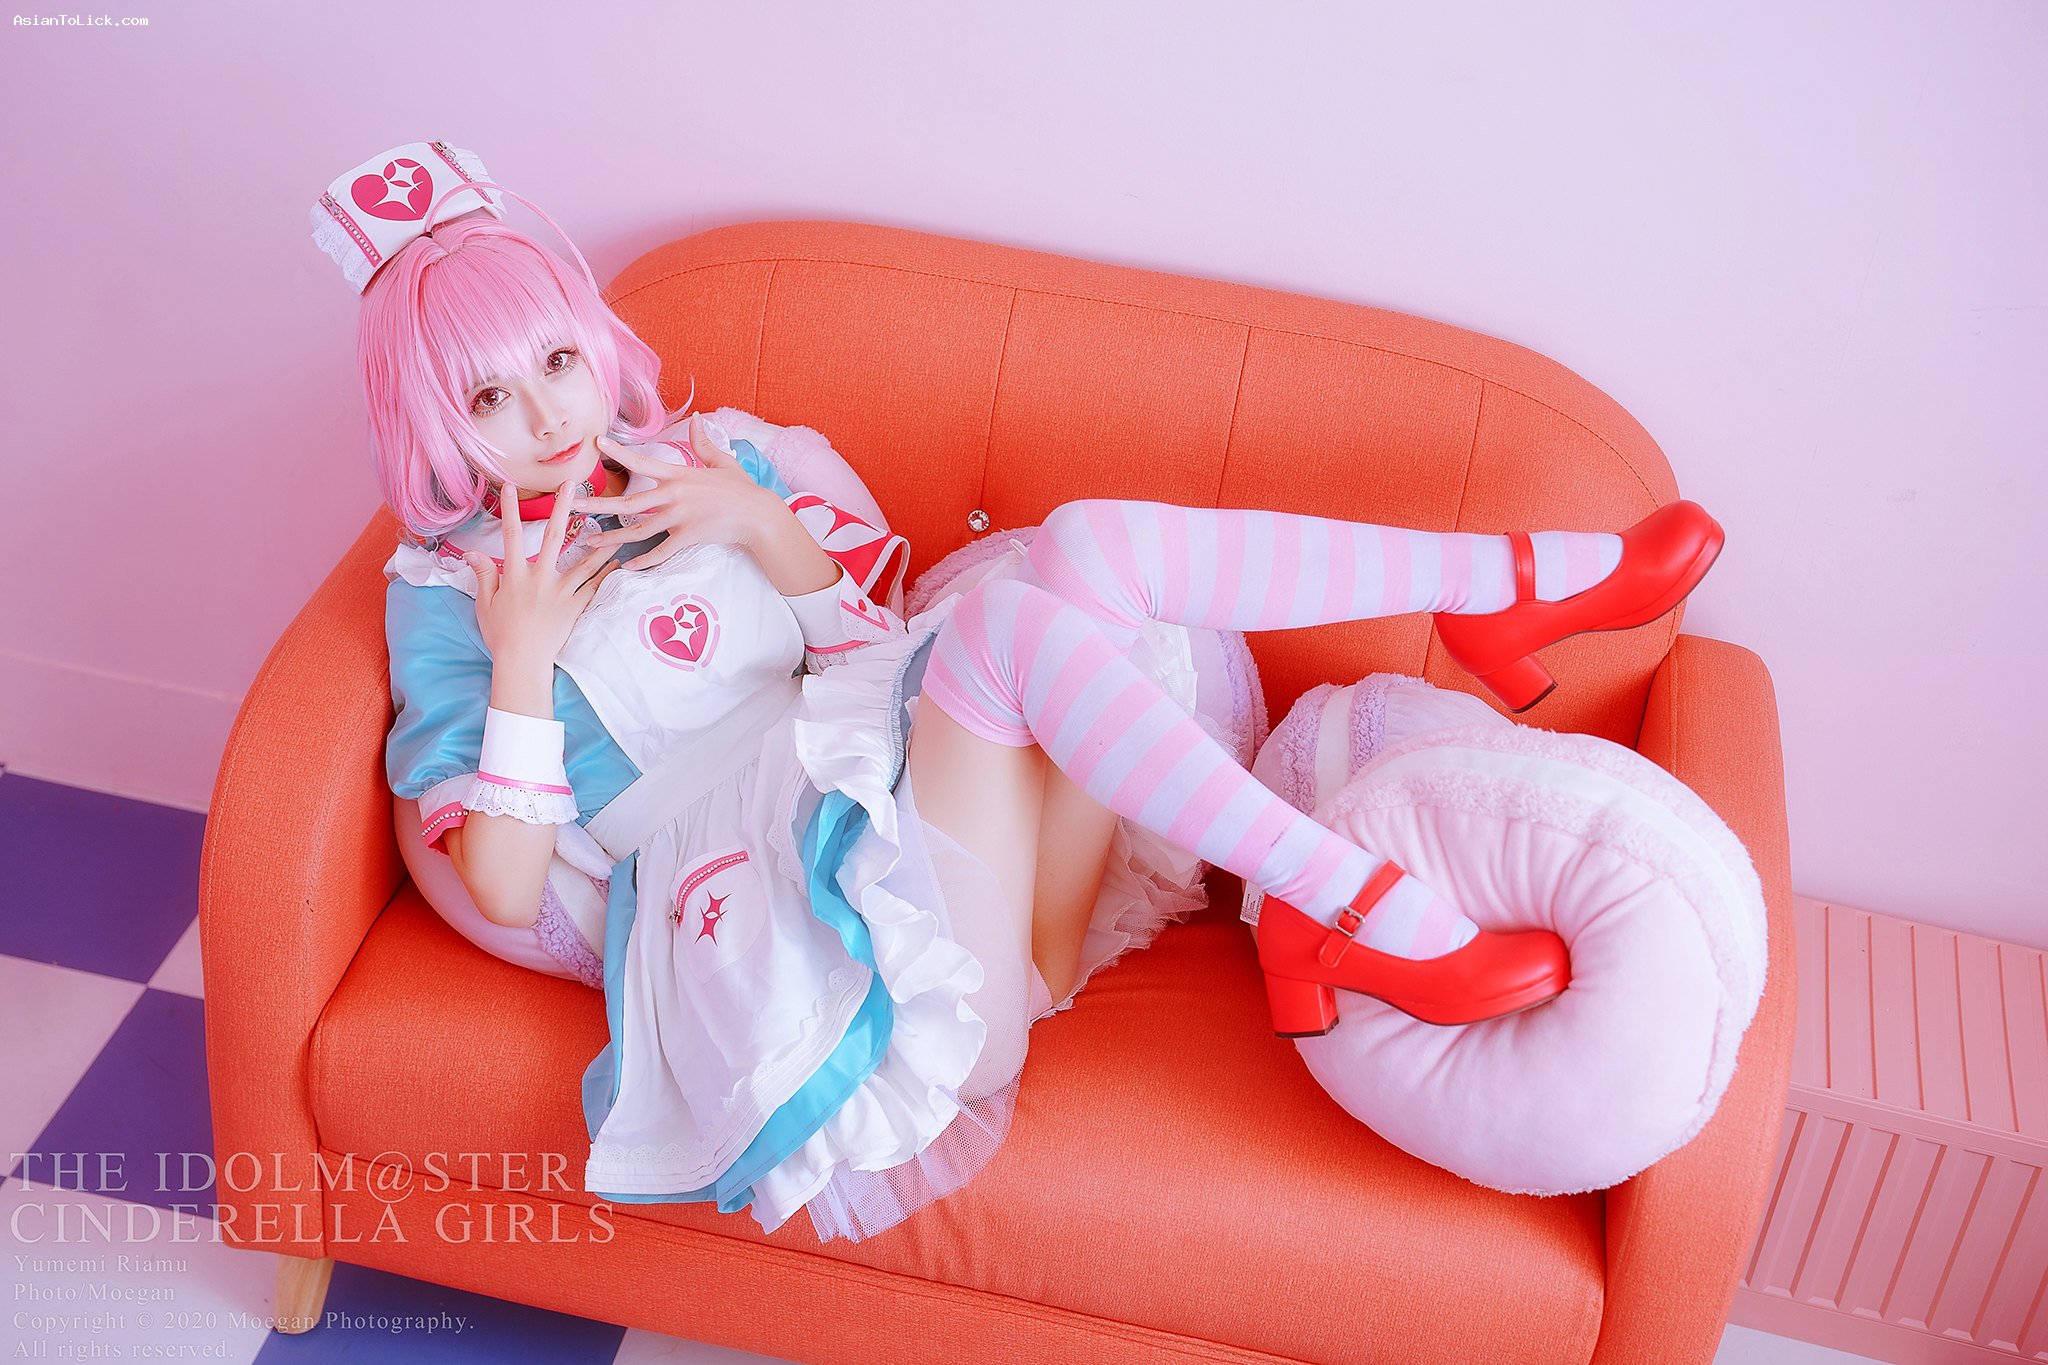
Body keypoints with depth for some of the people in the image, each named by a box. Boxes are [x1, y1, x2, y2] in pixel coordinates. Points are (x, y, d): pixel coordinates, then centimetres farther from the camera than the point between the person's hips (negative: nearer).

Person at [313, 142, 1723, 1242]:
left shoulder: (689, 464, 20)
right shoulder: (445, 593, 5)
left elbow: (858, 628, 14)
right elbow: (507, 886, -3)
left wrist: (758, 522, -3)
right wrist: (523, 662, -13)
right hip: (759, 892, -6)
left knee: (1088, 541, -18)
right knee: (1014, 614, -31)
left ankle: (1509, 586, -12)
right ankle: (1358, 907, -33)